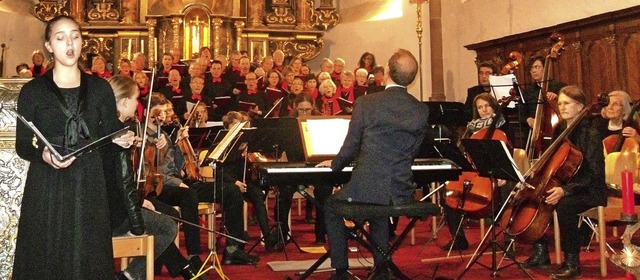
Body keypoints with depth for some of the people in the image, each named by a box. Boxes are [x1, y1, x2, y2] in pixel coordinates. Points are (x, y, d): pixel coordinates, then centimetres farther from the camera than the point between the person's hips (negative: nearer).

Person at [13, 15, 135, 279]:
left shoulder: (100, 88, 6)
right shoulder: (33, 90, 1)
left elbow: (108, 141, 9)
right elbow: (22, 146, 0)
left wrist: (120, 140, -13)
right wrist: (43, 155, -21)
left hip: (89, 186, 1)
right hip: (46, 188, -1)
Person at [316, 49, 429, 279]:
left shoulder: (366, 103, -11)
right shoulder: (422, 111, -1)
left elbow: (351, 148, -4)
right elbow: (412, 152, 9)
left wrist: (334, 164, 17)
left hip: (366, 188, -4)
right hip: (401, 192, 4)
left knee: (331, 206, 26)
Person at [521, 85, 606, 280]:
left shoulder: (591, 134, -14)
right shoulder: (560, 130, 8)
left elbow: (594, 173, -20)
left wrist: (565, 190, -32)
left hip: (588, 191, -8)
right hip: (561, 185, 8)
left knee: (564, 205, -36)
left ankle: (572, 262, -21)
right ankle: (541, 254, 4)